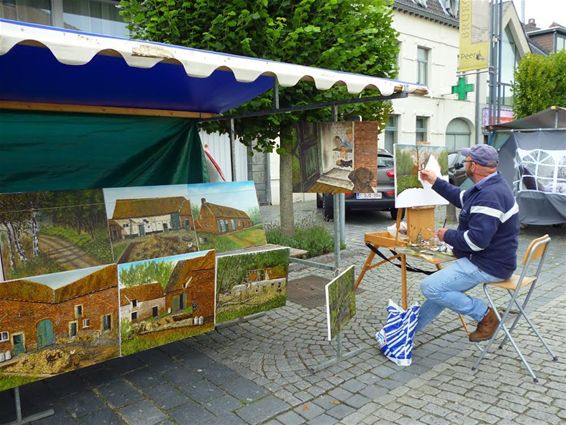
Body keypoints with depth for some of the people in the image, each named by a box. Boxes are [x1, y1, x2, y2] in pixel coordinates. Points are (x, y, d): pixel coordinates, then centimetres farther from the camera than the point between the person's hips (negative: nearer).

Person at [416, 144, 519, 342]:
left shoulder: (490, 196, -27)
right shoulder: (488, 186, 7)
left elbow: (476, 241, -32)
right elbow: (462, 198, 25)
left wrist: (447, 235, -15)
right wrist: (435, 182, 24)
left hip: (488, 266, -11)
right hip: (485, 259, 11)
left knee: (430, 287, -15)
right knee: (443, 286, 22)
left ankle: (484, 314, -3)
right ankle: (413, 326, 34)